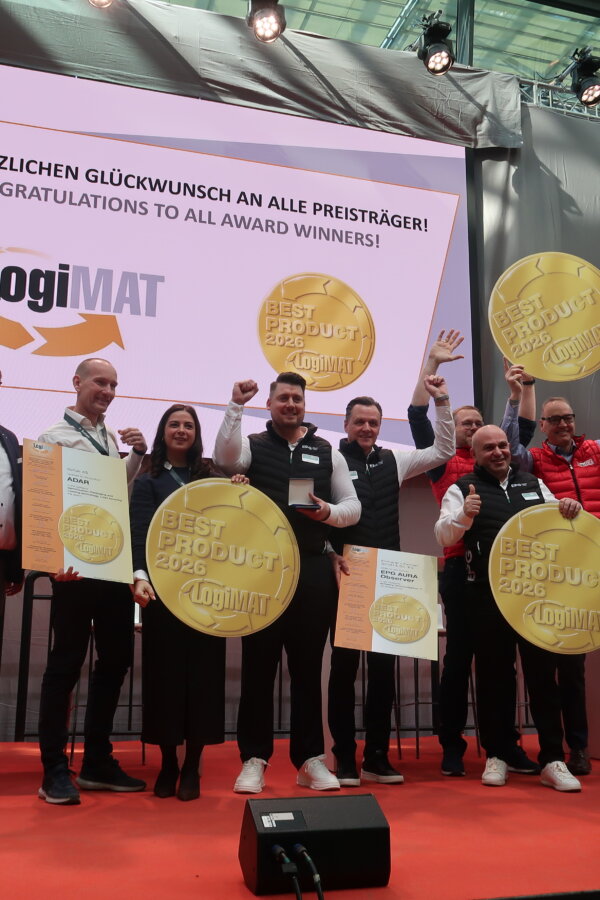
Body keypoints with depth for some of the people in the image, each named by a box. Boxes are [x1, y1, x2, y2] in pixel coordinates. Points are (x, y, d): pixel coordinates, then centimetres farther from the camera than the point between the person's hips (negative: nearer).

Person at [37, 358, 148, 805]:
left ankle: (98, 762, 24)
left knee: (116, 659, 11)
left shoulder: (115, 438, 15)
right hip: (75, 564, -7)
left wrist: (138, 455, 4)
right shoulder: (54, 436, -3)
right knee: (67, 662, 0)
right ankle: (54, 770, 13)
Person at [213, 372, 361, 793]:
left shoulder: (328, 452, 11)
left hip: (313, 570, 2)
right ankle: (254, 759, 16)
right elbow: (225, 457, -18)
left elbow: (353, 507, 9)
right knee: (258, 666, 4)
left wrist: (329, 512, -12)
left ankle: (310, 758, 20)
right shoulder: (253, 445, 6)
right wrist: (236, 406, -22)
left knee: (308, 666, 9)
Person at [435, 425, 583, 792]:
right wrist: (464, 516, -27)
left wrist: (570, 509, -3)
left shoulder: (533, 484, 15)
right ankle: (497, 755, 18)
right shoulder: (463, 489, 3)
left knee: (543, 672, 4)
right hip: (488, 595, -2)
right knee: (495, 675, 6)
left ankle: (553, 760, 12)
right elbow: (444, 535, -6)